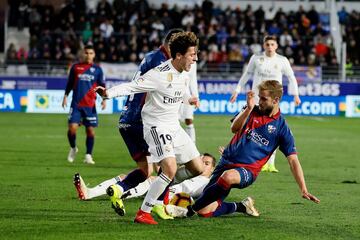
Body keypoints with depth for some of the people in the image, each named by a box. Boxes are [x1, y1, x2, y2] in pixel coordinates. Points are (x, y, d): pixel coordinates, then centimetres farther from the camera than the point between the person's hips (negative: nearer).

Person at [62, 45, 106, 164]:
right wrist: (66, 96, 7)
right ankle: (73, 148, 16)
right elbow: (70, 83, 14)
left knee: (90, 130, -1)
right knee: (72, 127, -12)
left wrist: (104, 99, -5)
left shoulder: (97, 69, 6)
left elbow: (102, 86, 8)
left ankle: (88, 156, 9)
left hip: (90, 105, 1)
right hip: (76, 104, -1)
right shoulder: (75, 67, 6)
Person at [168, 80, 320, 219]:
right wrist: (248, 109, -20)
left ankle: (191, 210, -29)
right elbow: (234, 129, -6)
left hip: (248, 170, -4)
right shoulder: (252, 111, 9)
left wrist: (304, 190, -8)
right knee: (205, 211, -11)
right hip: (227, 162, 4)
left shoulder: (281, 128, 0)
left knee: (228, 176, -42)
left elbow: (293, 160, -1)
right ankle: (241, 206, 16)